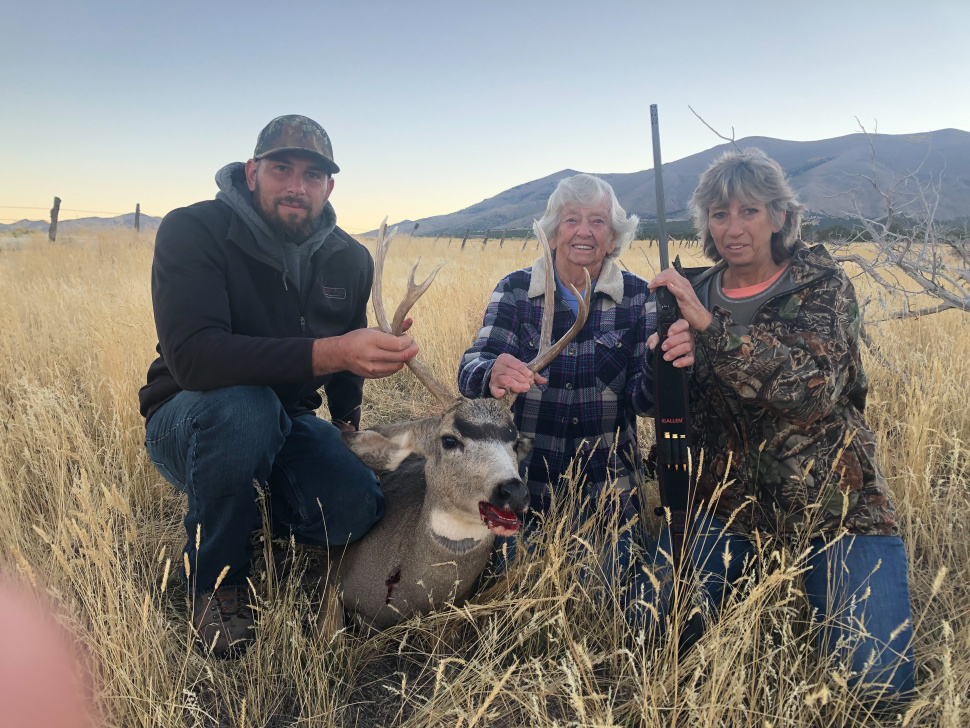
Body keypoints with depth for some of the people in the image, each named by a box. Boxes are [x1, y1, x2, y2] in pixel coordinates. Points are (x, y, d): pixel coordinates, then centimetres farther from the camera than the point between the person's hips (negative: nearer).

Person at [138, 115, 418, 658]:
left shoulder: (351, 260, -1)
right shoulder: (193, 231, -19)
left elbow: (347, 360, 17)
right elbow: (191, 357, -36)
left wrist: (348, 426, 4)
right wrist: (327, 353, -45)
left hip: (285, 423, 4)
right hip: (188, 423, -3)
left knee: (357, 510, -24)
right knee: (243, 402, -39)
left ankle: (258, 508, 12)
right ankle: (217, 581, -13)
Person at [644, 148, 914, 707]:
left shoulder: (821, 282, -6)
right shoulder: (697, 292, 4)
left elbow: (814, 386, -26)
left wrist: (710, 325, -32)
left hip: (836, 507, -2)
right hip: (734, 502, 3)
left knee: (879, 682, -12)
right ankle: (756, 582, 19)